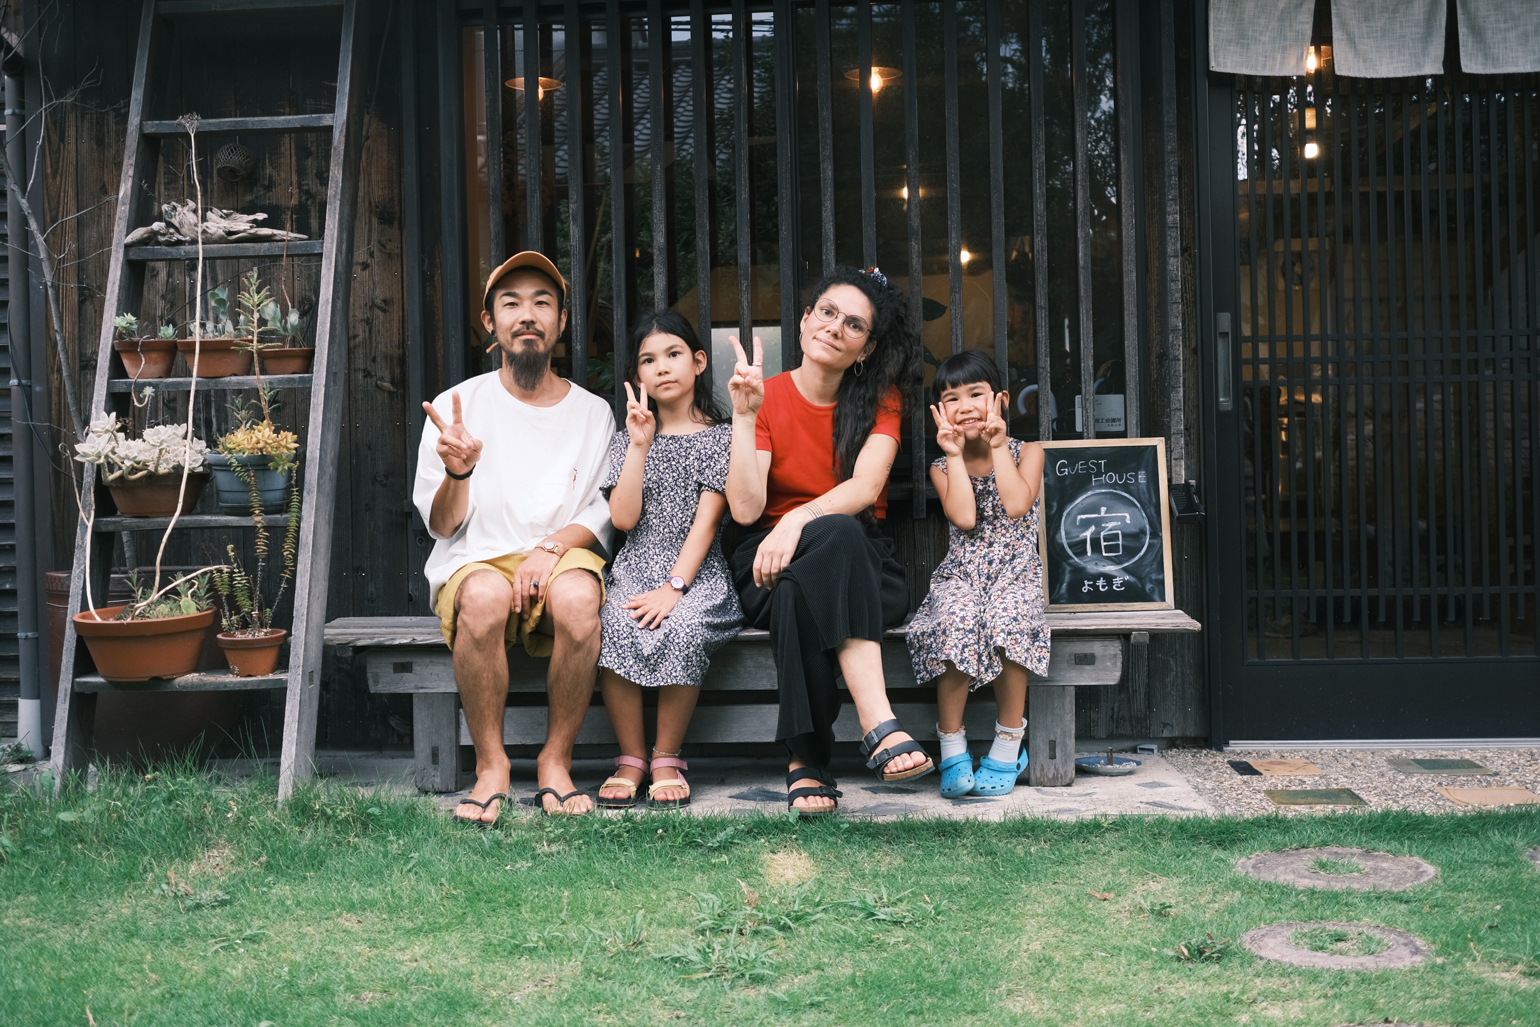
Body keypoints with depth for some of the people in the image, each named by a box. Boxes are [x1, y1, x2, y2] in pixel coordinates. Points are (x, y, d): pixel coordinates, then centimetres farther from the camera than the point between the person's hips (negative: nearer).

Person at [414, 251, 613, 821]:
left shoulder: (593, 413, 10)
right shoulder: (456, 405, 6)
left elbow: (605, 515, 5)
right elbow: (441, 525, 2)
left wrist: (552, 546, -15)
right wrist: (457, 473, -20)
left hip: (560, 562, 1)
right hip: (473, 563, 0)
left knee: (578, 596, -35)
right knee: (484, 596, -36)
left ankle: (556, 762, -17)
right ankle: (490, 765, -18)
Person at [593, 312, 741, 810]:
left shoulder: (720, 436, 7)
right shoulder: (629, 437, 16)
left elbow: (707, 520, -4)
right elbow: (623, 518, 2)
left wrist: (674, 586, -16)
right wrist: (640, 444, -4)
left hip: (698, 572, -2)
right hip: (635, 568, 2)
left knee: (682, 629, -35)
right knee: (613, 627, -31)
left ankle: (667, 759, -15)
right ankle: (631, 758, -15)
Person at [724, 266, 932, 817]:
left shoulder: (880, 399, 4)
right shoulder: (767, 398, 0)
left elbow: (866, 487, -15)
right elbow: (745, 508, -12)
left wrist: (800, 520, -32)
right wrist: (744, 416, -20)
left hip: (859, 567, 1)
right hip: (771, 560, -1)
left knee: (800, 590, -37)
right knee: (837, 535, -37)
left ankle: (807, 762, -37)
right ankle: (880, 726, -43)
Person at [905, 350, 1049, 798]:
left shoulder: (1027, 452, 7)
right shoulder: (943, 466, 10)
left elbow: (1016, 505, -13)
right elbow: (964, 517, -9)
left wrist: (998, 446, -7)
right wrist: (956, 454, -5)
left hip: (1015, 572, -1)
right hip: (960, 575, 1)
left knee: (1006, 622, -34)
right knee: (956, 624, -33)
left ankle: (1008, 745, -16)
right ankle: (952, 749, -19)